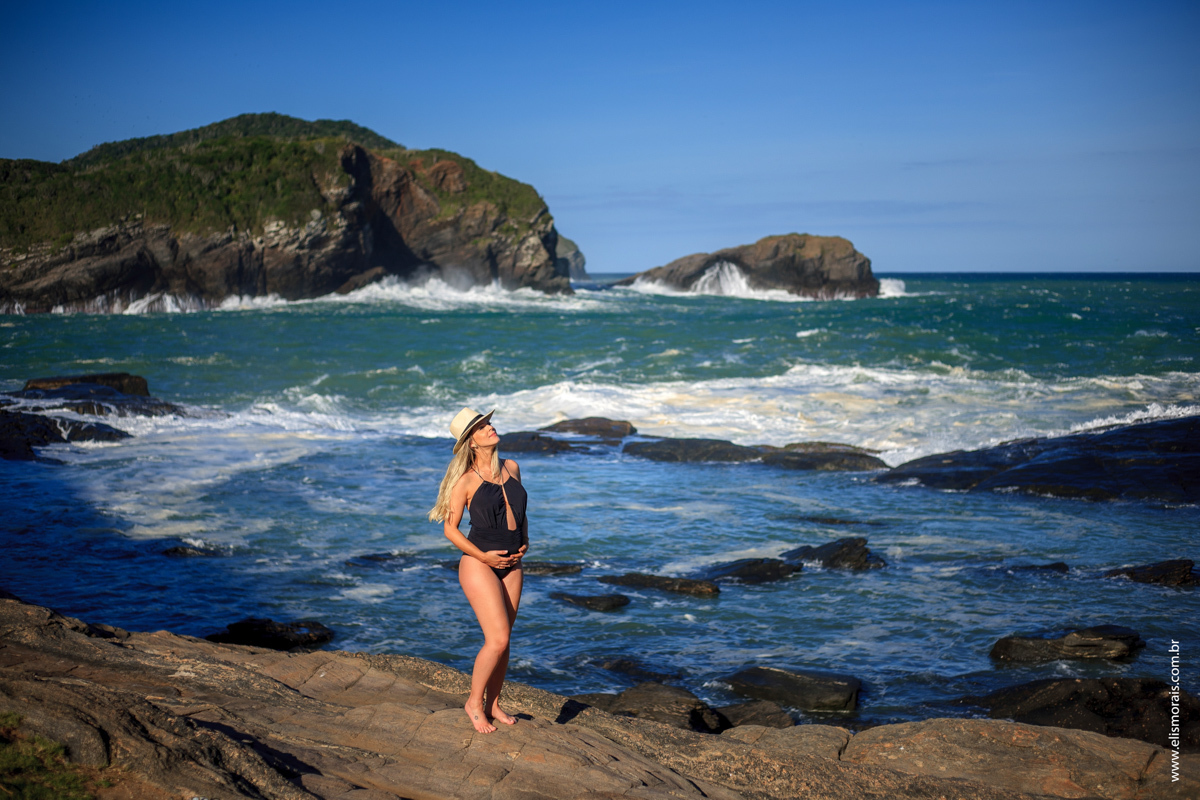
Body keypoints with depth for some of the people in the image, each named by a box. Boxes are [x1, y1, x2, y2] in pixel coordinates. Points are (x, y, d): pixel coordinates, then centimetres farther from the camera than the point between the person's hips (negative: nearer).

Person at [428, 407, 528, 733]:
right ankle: (474, 702, 6)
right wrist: (482, 556, -14)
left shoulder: (512, 468, 8)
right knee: (497, 640, -13)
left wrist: (525, 542, 6)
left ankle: (493, 704, 24)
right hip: (479, 564, -6)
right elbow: (450, 528, -5)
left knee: (501, 640, 10)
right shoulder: (466, 479, -9)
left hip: (511, 565, 6)